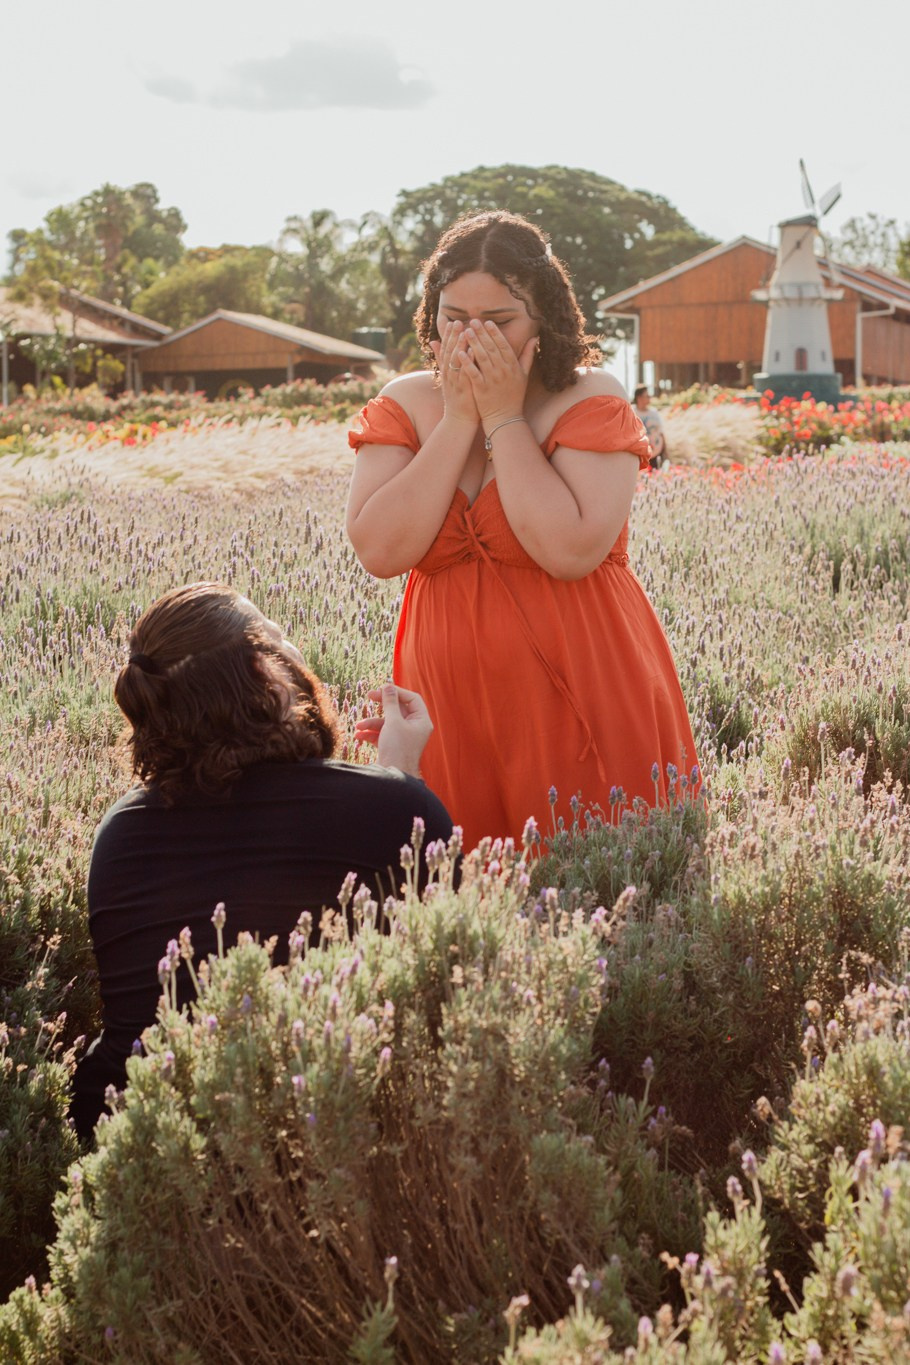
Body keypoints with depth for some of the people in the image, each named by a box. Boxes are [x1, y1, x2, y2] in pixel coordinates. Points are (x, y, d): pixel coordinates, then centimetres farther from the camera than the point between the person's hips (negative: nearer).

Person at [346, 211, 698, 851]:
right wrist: (460, 419, -11)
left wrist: (505, 417, -15)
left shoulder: (592, 400, -6)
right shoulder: (404, 405, 3)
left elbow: (571, 552, -21)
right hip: (453, 712, 3)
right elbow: (380, 551, -12)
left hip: (584, 702, -3)